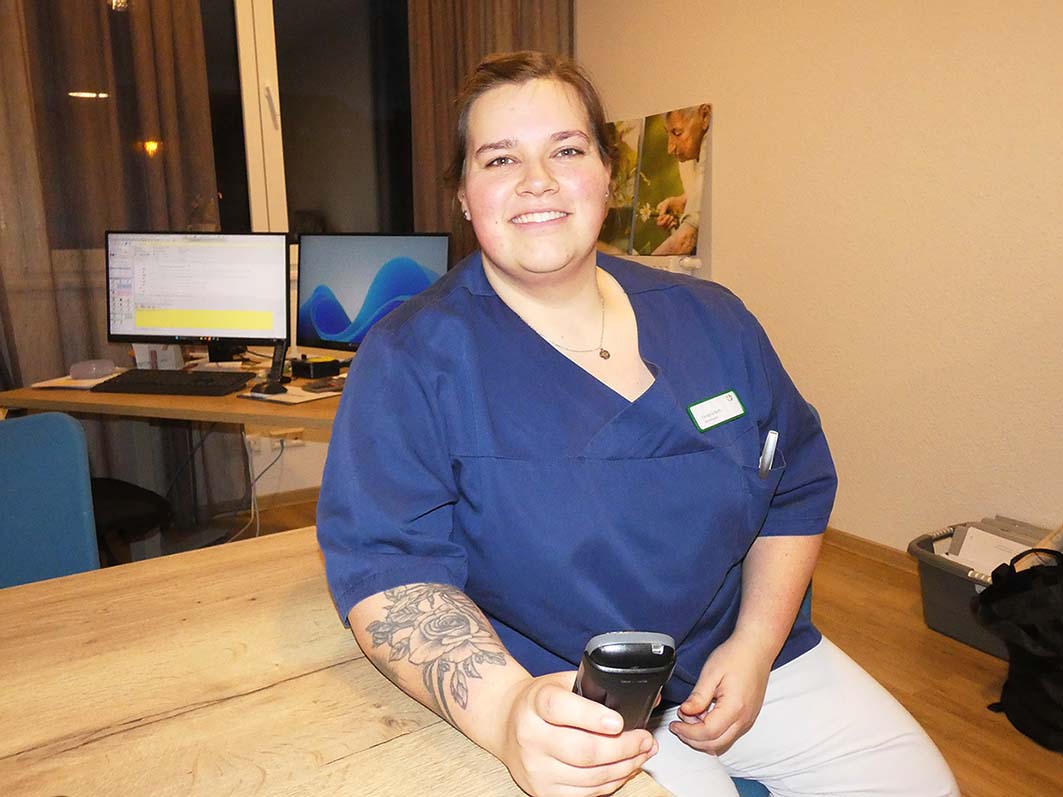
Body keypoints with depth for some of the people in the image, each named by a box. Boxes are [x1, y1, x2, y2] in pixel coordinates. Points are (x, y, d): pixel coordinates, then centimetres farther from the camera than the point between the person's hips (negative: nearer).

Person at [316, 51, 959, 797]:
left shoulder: (712, 321, 1)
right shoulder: (411, 358, -13)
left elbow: (798, 485, 7)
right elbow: (388, 568, -18)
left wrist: (755, 643, -5)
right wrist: (507, 710, -35)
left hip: (750, 658, 5)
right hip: (568, 707, -4)